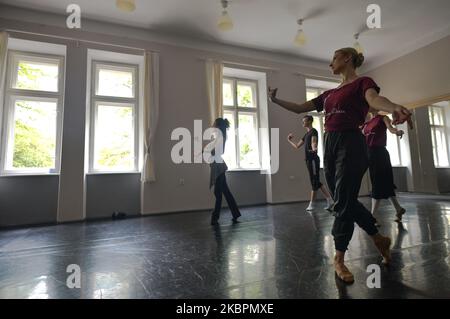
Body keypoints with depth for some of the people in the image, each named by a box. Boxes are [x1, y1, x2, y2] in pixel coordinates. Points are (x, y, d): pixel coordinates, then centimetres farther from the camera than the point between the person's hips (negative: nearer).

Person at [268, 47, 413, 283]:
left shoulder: (362, 82, 2)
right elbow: (300, 108, 22)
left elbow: (374, 99, -21)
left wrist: (394, 108, -43)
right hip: (330, 145, 7)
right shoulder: (329, 93, 21)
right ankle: (379, 238, 33)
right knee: (345, 201, 10)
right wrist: (276, 100, 17)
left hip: (351, 144, -7)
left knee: (343, 203, -4)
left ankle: (339, 258, 11)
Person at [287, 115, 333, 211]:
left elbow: (313, 141, -25)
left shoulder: (313, 131, -3)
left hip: (313, 159, -9)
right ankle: (330, 200, 12)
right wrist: (289, 140, 29)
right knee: (316, 182, 7)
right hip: (309, 160, 9)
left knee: (315, 182, -4)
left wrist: (314, 148, -44)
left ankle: (312, 204, 1)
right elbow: (297, 146, 28)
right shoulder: (306, 134, 22)